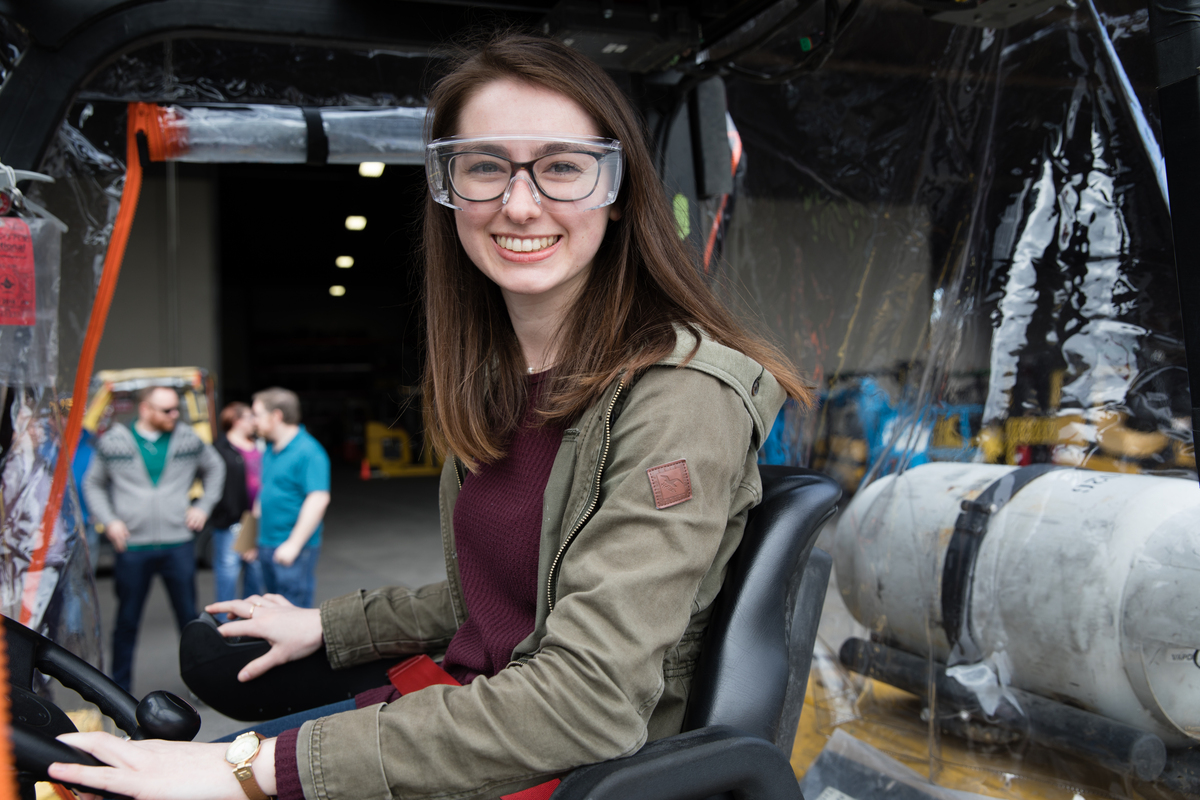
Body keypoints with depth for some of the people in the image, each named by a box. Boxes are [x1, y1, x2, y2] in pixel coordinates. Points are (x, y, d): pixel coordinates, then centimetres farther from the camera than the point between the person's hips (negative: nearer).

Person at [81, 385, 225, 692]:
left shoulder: (188, 438, 2)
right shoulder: (113, 442, -2)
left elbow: (215, 468, 16)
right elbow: (93, 484, 9)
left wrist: (204, 506, 8)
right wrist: (108, 520, -2)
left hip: (178, 544, 1)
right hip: (132, 547, -1)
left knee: (189, 617, 7)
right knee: (127, 621, 10)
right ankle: (119, 689, 24)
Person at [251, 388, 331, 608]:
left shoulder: (308, 451, -17)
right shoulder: (270, 449, 11)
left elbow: (318, 499, -23)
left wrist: (294, 544, -24)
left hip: (293, 548, -9)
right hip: (267, 546, 9)